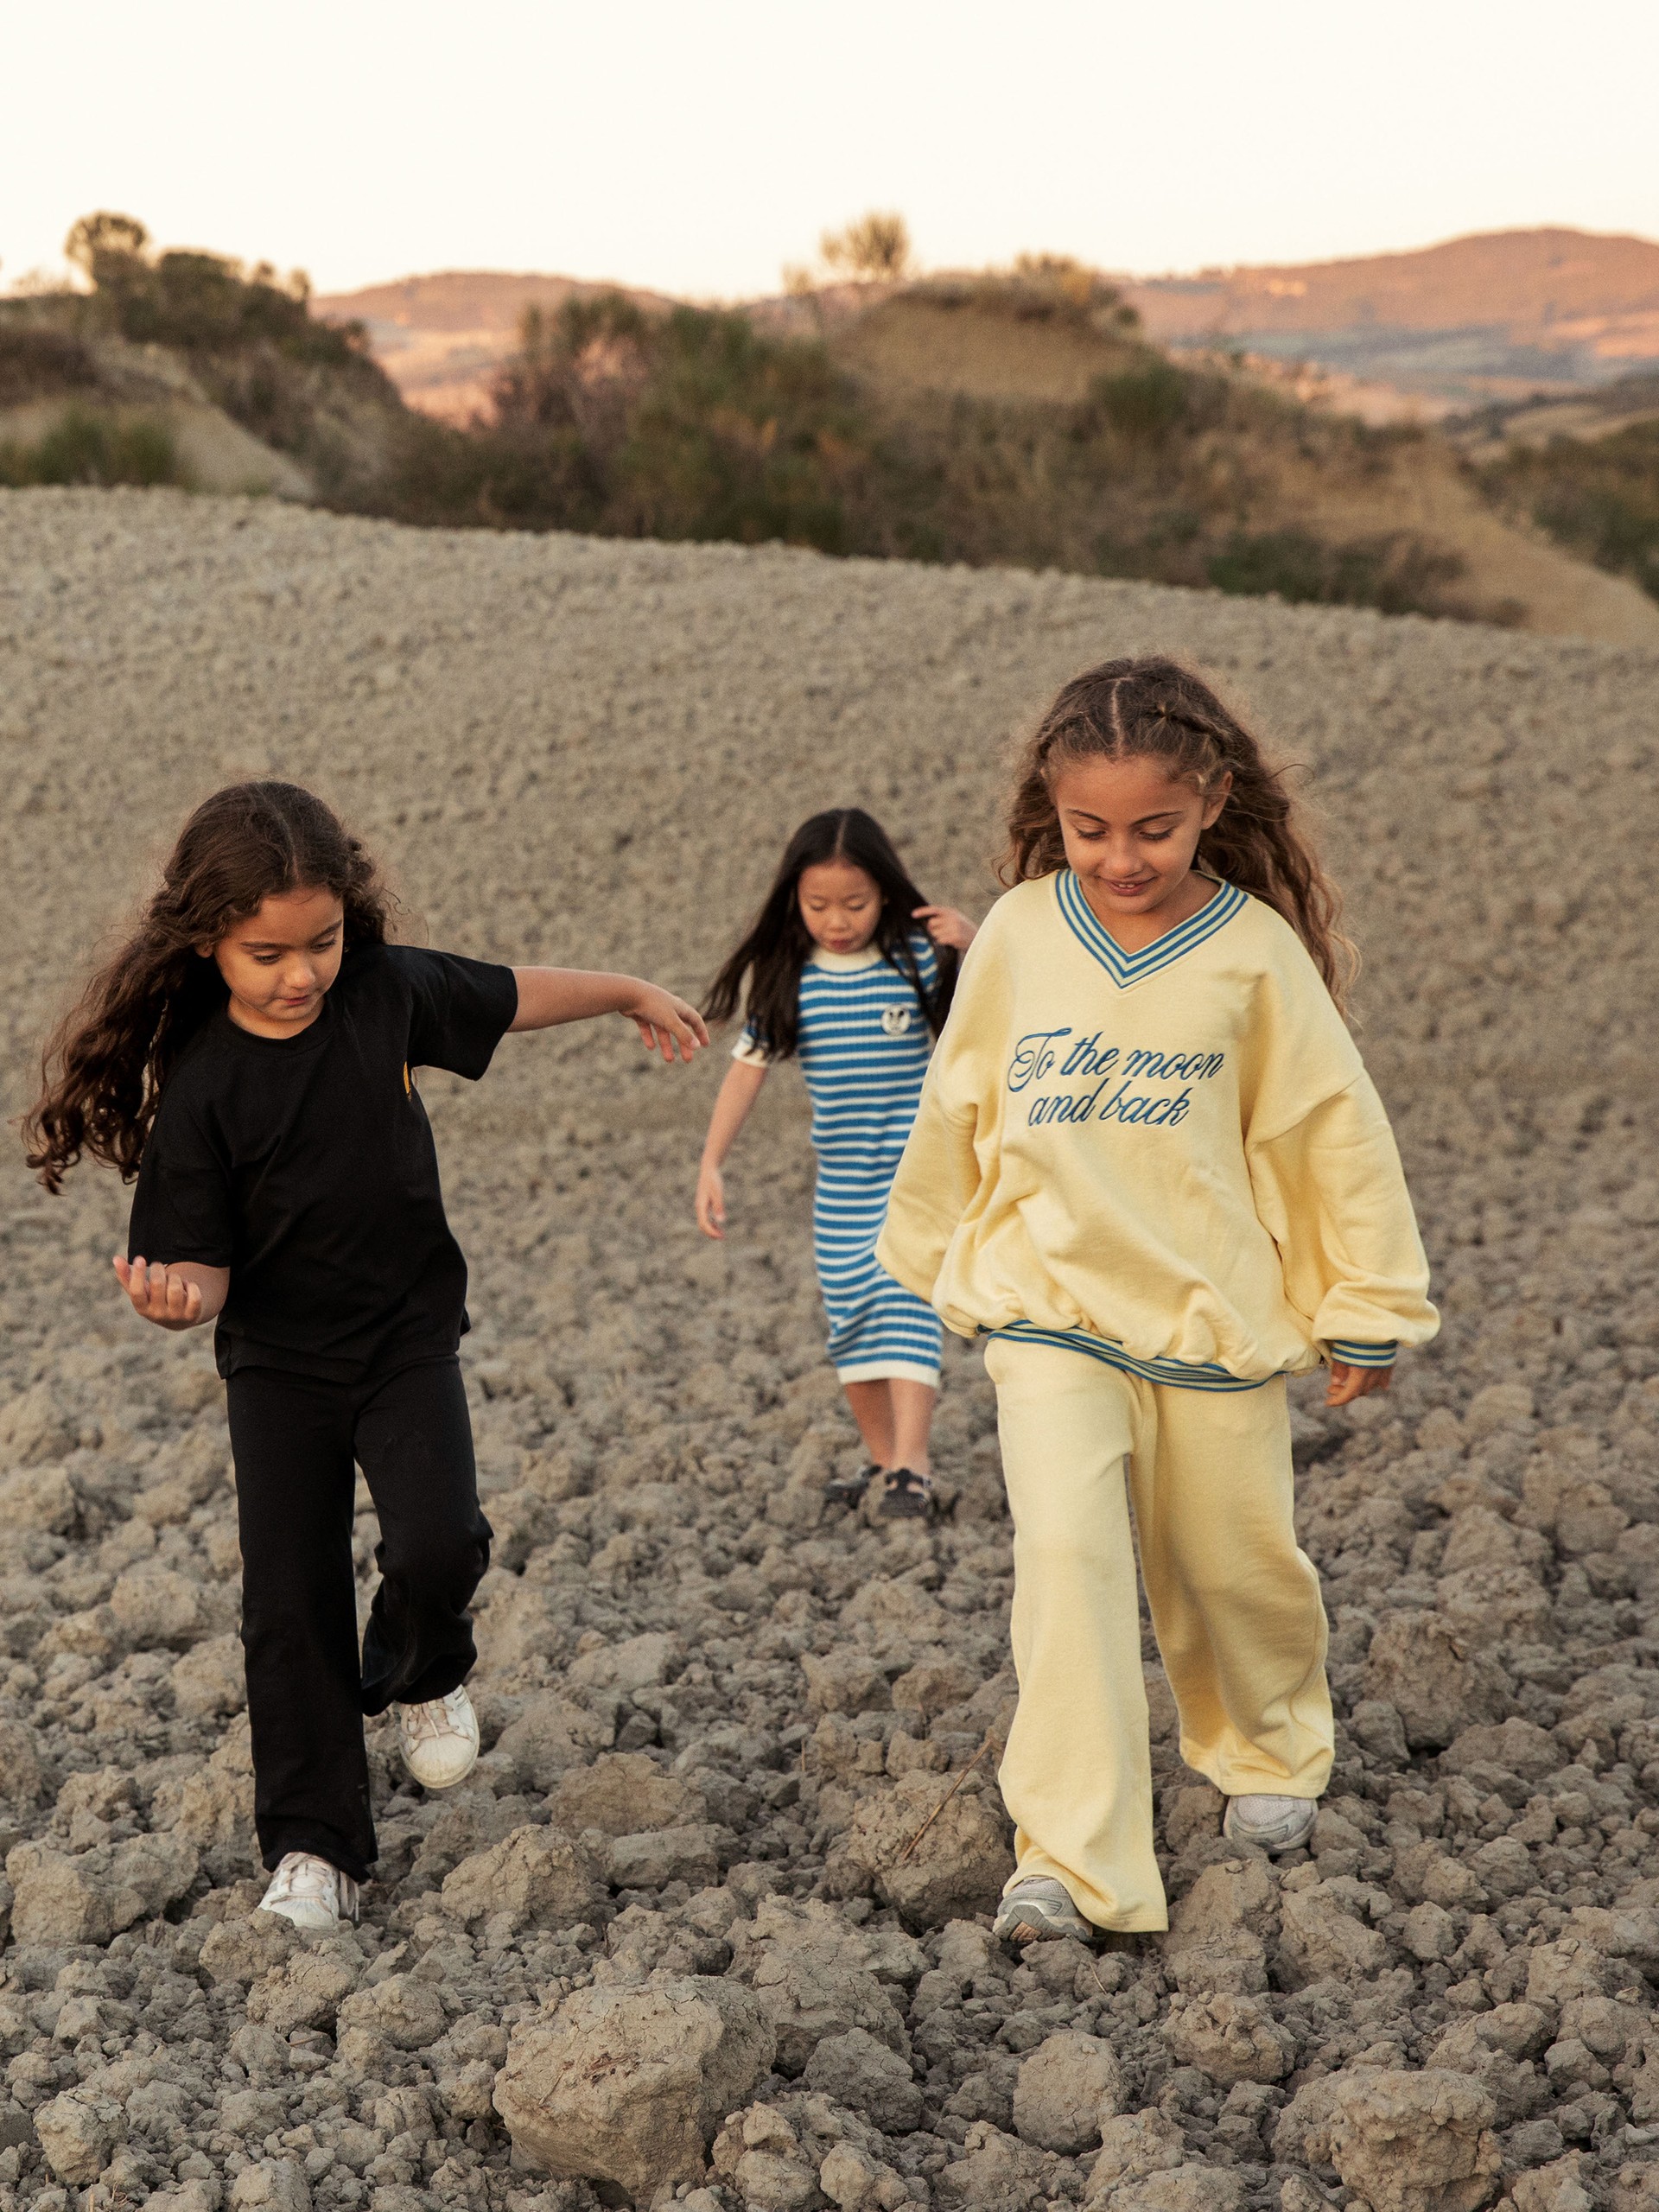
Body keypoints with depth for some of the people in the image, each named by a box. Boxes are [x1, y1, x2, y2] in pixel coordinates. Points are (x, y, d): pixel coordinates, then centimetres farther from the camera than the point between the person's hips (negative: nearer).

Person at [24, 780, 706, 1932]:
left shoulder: (386, 989, -9)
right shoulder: (199, 1085, -17)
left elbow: (512, 995, 10)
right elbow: (204, 1264, -16)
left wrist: (634, 994, 22)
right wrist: (177, 1296, -39)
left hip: (408, 1336, 2)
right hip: (278, 1362, -1)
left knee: (438, 1544, -18)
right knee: (292, 1604, -1)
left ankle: (423, 1674, 18)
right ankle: (315, 1848, 13)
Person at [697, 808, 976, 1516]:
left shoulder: (917, 959, -9)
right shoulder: (786, 976, -3)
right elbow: (749, 1066, 0)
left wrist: (975, 945, -22)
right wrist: (711, 1163, -5)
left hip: (916, 1169, -4)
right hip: (840, 1179, 4)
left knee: (904, 1304, -13)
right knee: (849, 1315, 9)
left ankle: (911, 1464, -15)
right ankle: (881, 1457, 23)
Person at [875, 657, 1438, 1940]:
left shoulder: (1255, 952, -8)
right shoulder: (1018, 934, -2)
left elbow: (1335, 1134, 0)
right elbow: (957, 1111, 12)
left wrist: (1369, 1310, 5)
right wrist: (928, 1256, 22)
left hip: (1219, 1318, 0)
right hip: (1049, 1312, 0)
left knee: (1234, 1568, 13)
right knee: (1067, 1550, -18)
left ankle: (1271, 1751, 45)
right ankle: (1070, 1862, -13)